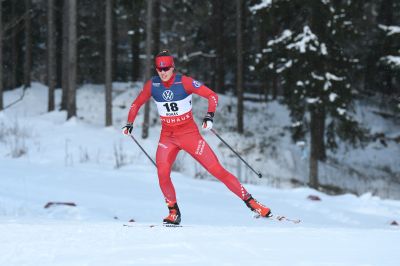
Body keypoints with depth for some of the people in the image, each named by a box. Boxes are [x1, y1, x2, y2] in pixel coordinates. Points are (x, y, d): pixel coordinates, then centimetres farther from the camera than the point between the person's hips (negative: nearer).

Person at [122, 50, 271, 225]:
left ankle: (250, 202, -2)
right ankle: (174, 212, 1)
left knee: (216, 169, -8)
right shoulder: (152, 85, -4)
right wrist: (130, 123, 1)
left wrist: (210, 115, -25)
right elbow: (137, 104, 13)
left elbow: (212, 95, -11)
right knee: (162, 174, -20)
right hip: (167, 136, 3)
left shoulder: (184, 82, -13)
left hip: (189, 133, -3)